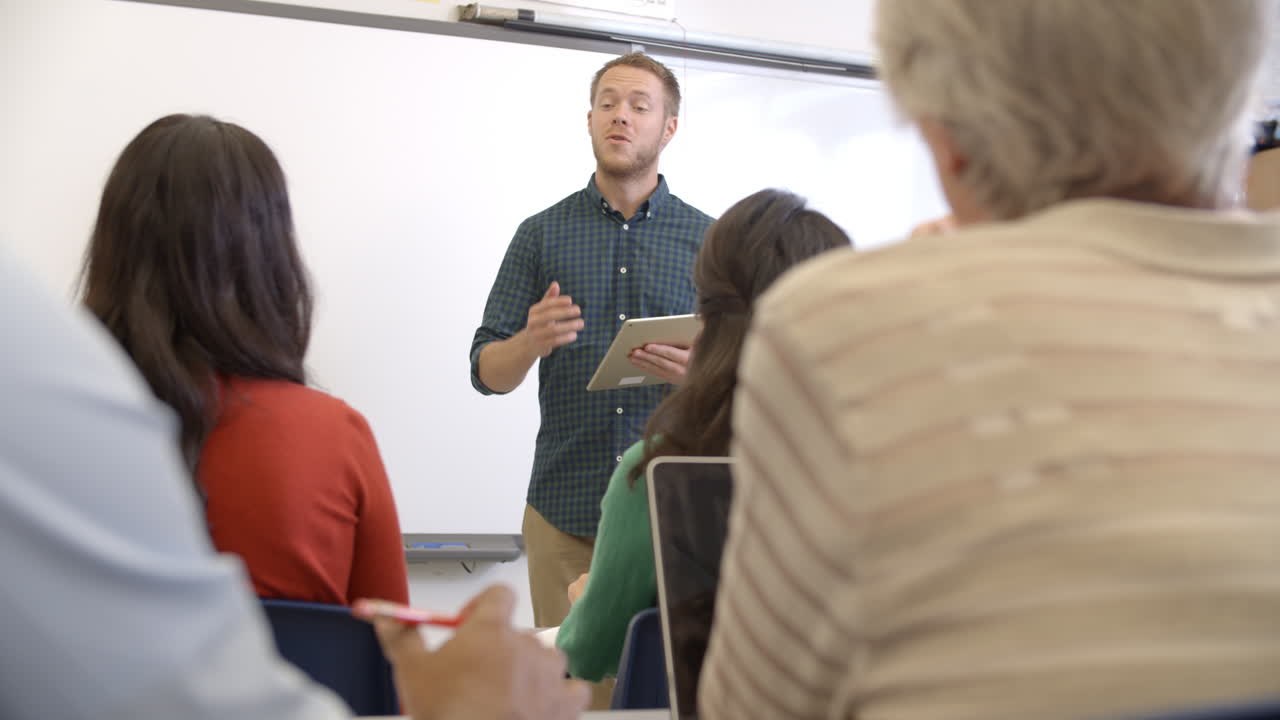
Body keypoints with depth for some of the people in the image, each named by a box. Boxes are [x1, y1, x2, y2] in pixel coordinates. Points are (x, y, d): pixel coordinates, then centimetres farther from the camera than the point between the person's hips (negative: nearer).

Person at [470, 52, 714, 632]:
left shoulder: (709, 240, 6)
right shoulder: (542, 234, 7)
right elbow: (486, 372, 5)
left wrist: (698, 370, -17)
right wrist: (531, 343, -17)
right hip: (565, 512, 0)